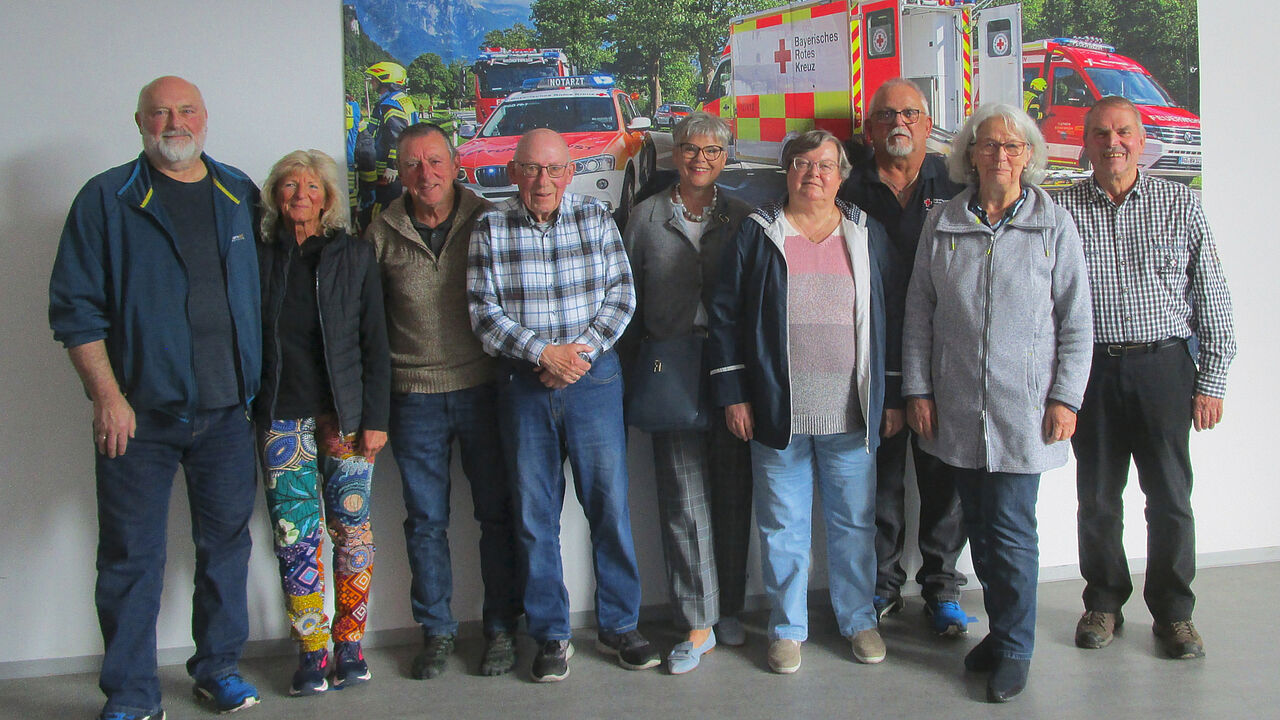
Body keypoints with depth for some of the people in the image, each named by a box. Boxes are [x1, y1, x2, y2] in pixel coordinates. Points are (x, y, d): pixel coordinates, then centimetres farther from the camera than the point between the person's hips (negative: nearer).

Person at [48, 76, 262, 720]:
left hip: (226, 410, 3)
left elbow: (257, 292, 14)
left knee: (227, 540, 11)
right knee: (131, 554, 3)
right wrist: (108, 397, -11)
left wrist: (256, 385, 7)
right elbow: (74, 305, -3)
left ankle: (219, 667, 28)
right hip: (138, 412, -3)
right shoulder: (106, 199, 0)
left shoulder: (241, 196, 10)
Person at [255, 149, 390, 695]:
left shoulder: (354, 255, 5)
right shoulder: (259, 257, 7)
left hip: (345, 413, 0)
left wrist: (375, 417, -2)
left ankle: (349, 644, 15)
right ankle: (311, 653, 10)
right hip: (281, 417, 1)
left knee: (350, 528, 3)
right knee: (295, 534, -1)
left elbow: (375, 342, 4)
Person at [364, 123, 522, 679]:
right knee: (425, 520, 9)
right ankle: (437, 631, 24)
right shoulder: (383, 233, 3)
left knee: (497, 514, 6)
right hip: (415, 397, 1)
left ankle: (501, 628, 21)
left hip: (483, 388, -1)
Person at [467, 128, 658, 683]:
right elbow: (483, 311, -2)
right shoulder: (491, 228, 2)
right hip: (523, 384, 0)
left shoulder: (595, 218, 4)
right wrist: (541, 351, -13)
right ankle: (550, 637, 21)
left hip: (593, 378, 0)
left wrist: (582, 349, -12)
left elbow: (622, 294, 1)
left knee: (610, 504, 4)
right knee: (534, 516, 6)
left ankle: (618, 626, 21)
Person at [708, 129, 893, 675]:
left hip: (851, 413, 1)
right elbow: (725, 314, 2)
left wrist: (890, 395, 7)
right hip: (777, 413, -1)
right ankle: (787, 628, 23)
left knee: (855, 522, 11)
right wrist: (732, 394, -3)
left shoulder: (867, 234, 9)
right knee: (783, 526, 8)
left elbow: (889, 316, 11)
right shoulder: (757, 233, 3)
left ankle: (859, 619, 29)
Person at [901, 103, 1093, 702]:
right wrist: (917, 389, 2)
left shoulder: (1054, 225, 1)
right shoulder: (941, 224, 6)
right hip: (956, 409, 3)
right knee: (978, 526, 10)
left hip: (1022, 408, -2)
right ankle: (1002, 628, 28)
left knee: (1011, 530, -3)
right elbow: (919, 313, 7)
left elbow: (1075, 321, 2)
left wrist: (1065, 397, -5)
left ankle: (1015, 648, 15)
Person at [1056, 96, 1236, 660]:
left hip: (1163, 364, 0)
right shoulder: (1061, 209, 3)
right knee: (1097, 496, 8)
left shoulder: (1180, 204, 5)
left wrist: (1211, 381, 1)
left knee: (1170, 496, 4)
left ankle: (1173, 612, 21)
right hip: (1091, 368, 0)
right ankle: (1104, 602, 25)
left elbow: (1211, 299, 6)